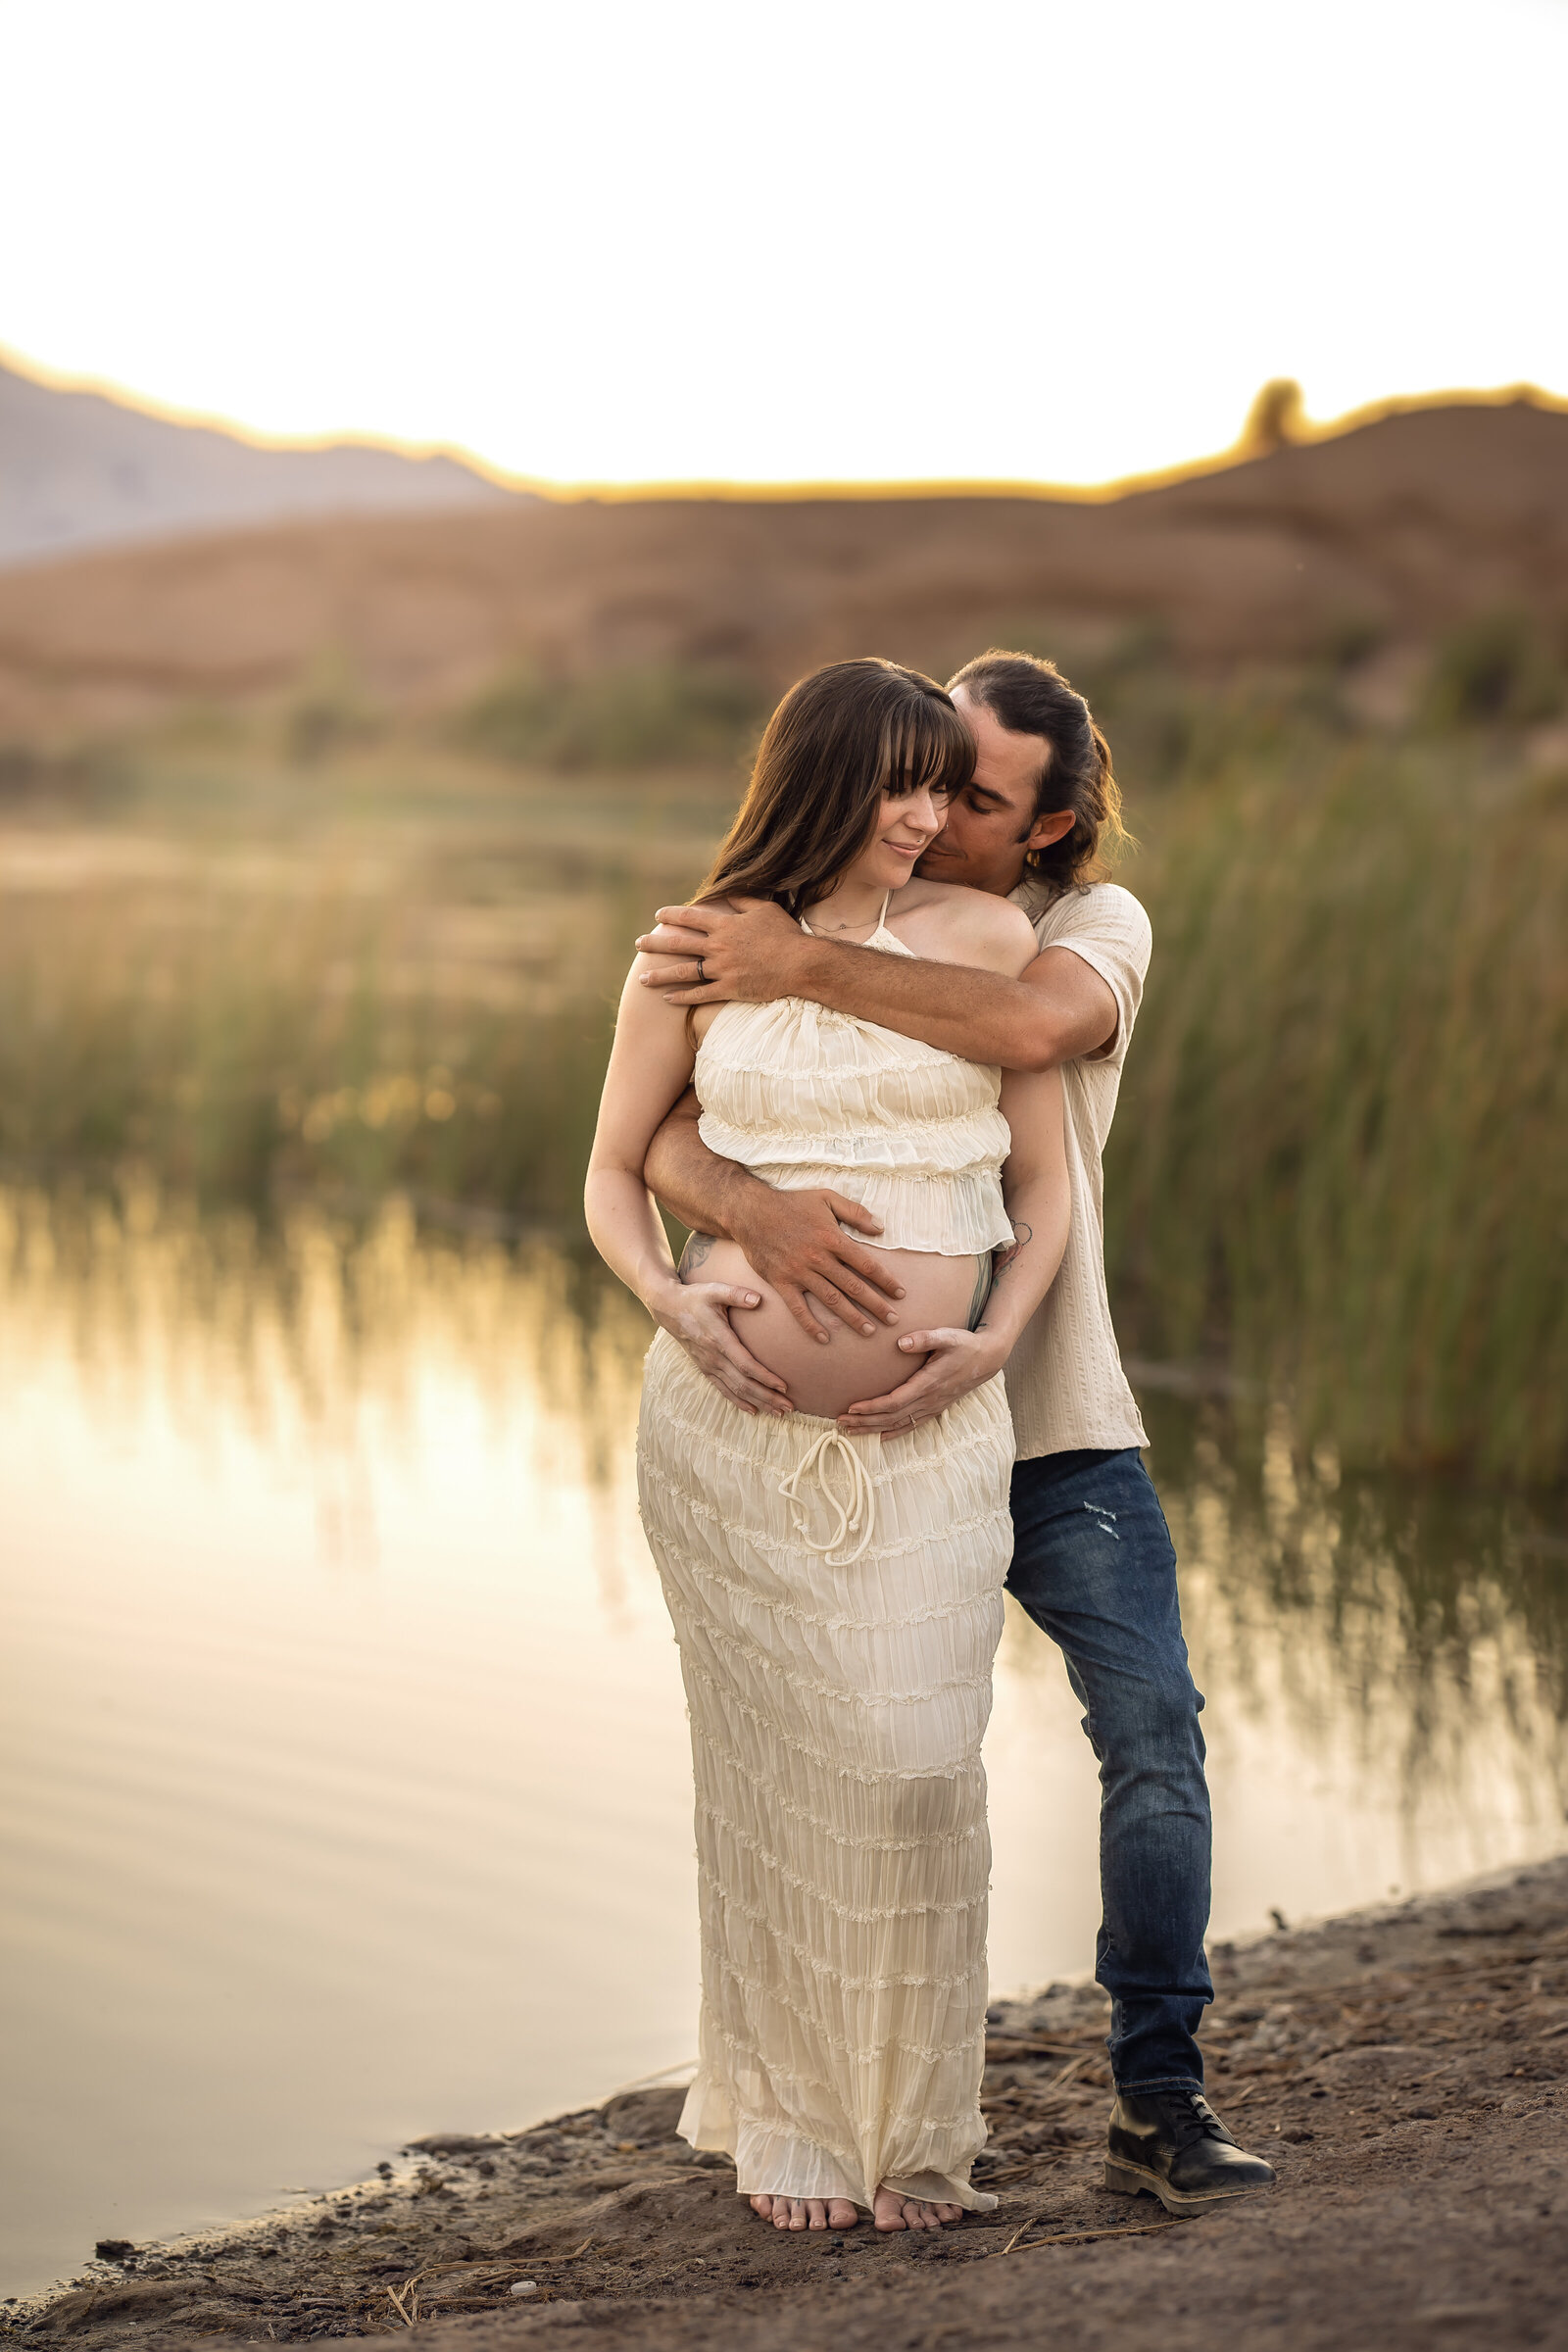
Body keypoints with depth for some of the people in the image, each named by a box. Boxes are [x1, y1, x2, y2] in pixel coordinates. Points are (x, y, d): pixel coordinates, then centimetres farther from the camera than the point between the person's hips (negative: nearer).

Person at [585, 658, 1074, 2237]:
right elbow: (615, 1170, 12)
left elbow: (1043, 1177, 10)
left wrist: (1002, 1330, -5)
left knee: (914, 1762, -5)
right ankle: (791, 2120, 21)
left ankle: (912, 2124, 13)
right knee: (775, 1764, 6)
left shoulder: (984, 939, 4)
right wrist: (663, 1293, -6)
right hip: (730, 1429, 0)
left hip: (931, 1436, 0)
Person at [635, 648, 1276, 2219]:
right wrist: (758, 1212, -38)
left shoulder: (1095, 925, -4)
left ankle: (1157, 2100, 0)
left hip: (1059, 1426, 0)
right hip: (858, 1434, 1)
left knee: (1154, 1734, -10)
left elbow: (1036, 1027, -30)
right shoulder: (776, 939, -1)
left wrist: (800, 968, -31)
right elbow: (666, 1147, -15)